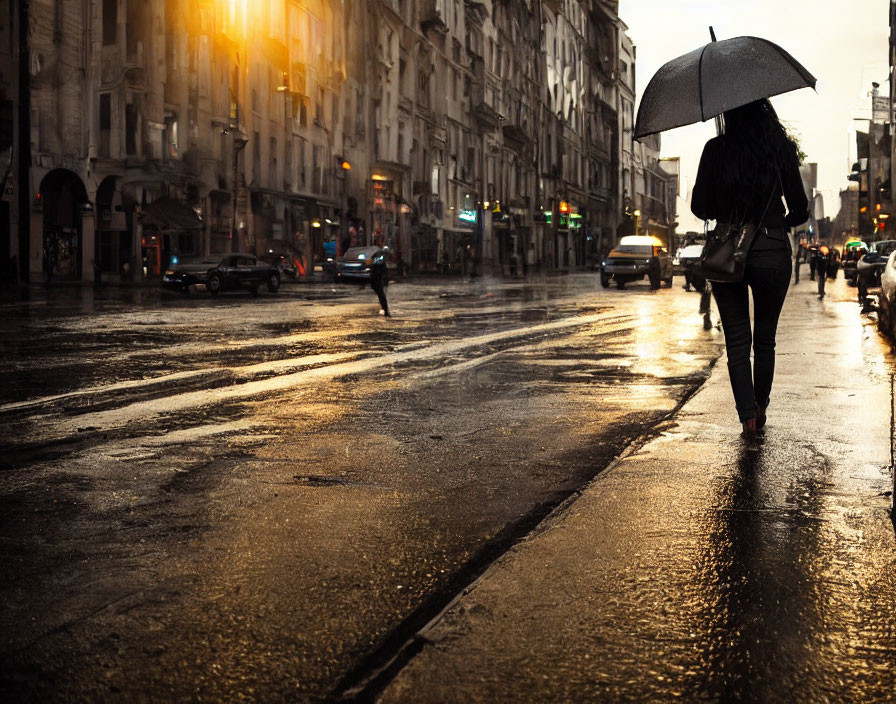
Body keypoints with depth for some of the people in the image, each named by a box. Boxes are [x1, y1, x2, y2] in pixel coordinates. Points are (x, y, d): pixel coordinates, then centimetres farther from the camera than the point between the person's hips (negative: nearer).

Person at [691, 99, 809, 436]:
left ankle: (747, 415, -2)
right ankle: (760, 409, 27)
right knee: (765, 338, 17)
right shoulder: (782, 148, -2)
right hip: (772, 253, 1)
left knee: (736, 341, 6)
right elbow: (800, 211, 0)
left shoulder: (716, 149, -3)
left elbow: (699, 207, -2)